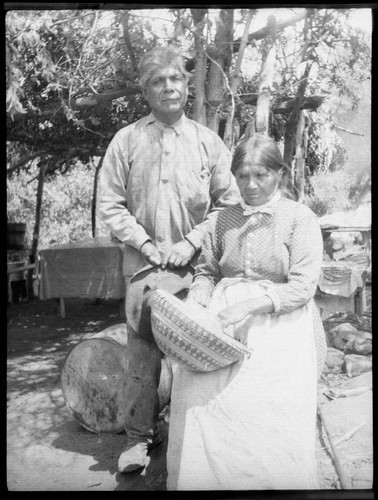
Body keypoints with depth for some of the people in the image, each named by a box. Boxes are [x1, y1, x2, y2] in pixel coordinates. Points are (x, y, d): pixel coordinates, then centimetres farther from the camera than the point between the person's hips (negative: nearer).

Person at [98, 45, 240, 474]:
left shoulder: (208, 142, 5)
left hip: (194, 264, 1)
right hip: (143, 263, 0)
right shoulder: (127, 140, 4)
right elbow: (110, 203, 2)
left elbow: (228, 204, 4)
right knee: (141, 352, 2)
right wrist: (145, 244, -7)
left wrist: (191, 243, -7)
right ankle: (139, 435, 17)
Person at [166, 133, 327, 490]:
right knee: (196, 383, -25)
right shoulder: (223, 220, 15)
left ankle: (269, 477, -9)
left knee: (271, 394, -31)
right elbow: (206, 271, 21)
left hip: (280, 320, -3)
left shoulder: (300, 218, 3)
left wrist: (249, 305, -19)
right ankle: (194, 478, -9)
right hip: (225, 315, 3)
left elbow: (302, 286, -6)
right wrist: (194, 304, -2)